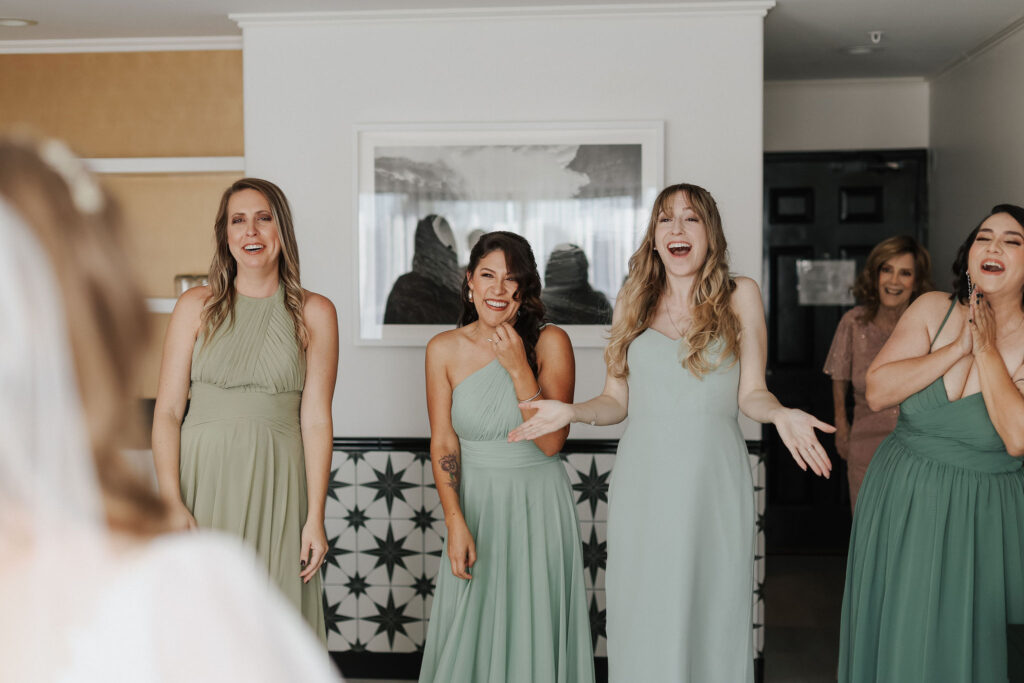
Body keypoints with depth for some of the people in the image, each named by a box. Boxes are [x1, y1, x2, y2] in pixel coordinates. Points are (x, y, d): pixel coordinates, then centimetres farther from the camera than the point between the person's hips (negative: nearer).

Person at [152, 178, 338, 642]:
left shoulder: (314, 313, 3)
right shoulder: (196, 306, 4)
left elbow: (315, 419, 0)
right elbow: (167, 410, 1)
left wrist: (315, 517, -5)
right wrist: (171, 500, -11)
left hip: (276, 485, 0)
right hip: (204, 479, 1)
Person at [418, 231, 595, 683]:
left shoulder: (550, 343, -7)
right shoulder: (445, 349, -3)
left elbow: (550, 441, -12)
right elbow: (442, 443, -3)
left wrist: (520, 370, -21)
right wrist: (455, 522, -12)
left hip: (538, 505, -1)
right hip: (475, 503, 1)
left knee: (534, 628, 7)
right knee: (468, 631, 8)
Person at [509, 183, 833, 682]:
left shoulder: (739, 296, 5)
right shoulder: (632, 300, 11)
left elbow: (751, 394, 3)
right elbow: (616, 400, 11)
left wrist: (781, 415, -17)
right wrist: (572, 411, -6)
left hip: (712, 478, -1)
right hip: (642, 484, 2)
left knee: (711, 613, 2)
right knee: (643, 619, 4)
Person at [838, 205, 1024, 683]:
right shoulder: (933, 309, -3)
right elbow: (877, 391, -11)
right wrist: (959, 347, -16)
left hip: (982, 515, -2)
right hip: (901, 500, 2)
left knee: (963, 643, 10)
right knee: (896, 637, 14)